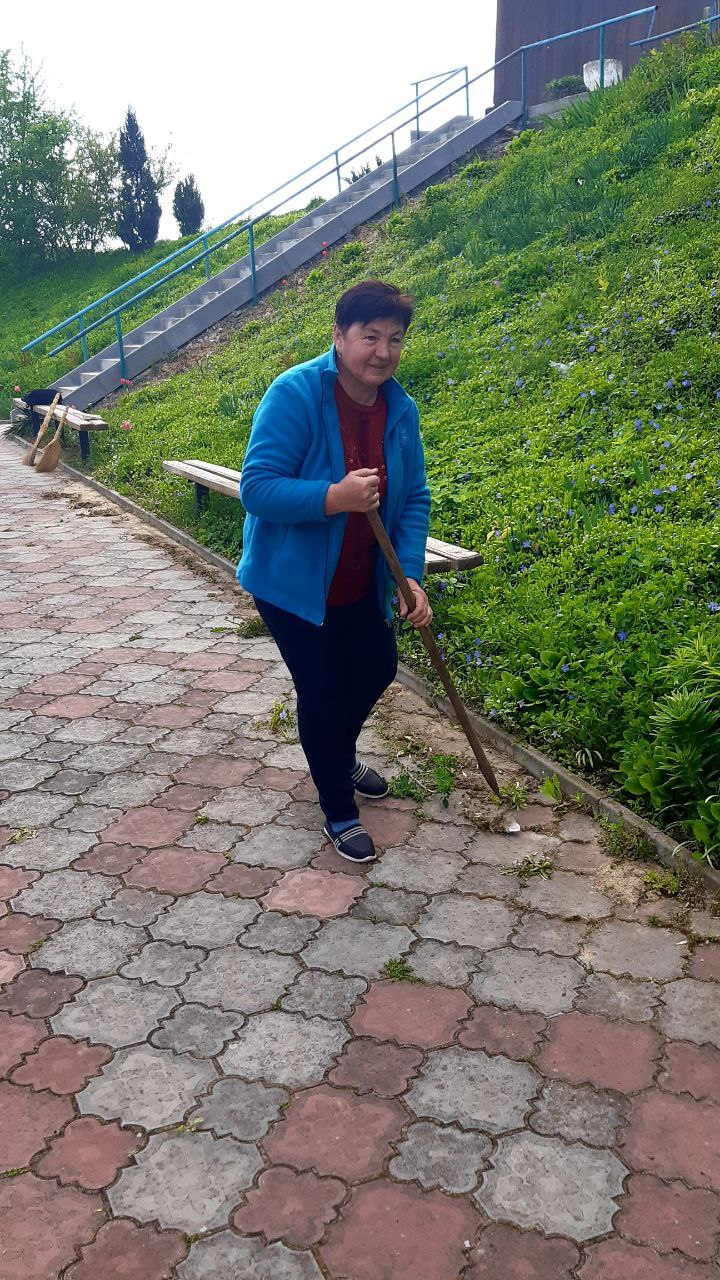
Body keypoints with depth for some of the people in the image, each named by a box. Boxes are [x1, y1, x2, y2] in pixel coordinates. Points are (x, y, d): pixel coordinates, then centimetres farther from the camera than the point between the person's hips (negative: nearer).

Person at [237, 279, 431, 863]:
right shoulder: (294, 394, -24)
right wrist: (335, 497, -41)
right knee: (322, 691, 3)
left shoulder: (401, 409, -5)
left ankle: (341, 757, 52)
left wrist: (411, 575, -14)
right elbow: (257, 488, -28)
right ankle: (338, 811, 27)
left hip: (360, 584, 7)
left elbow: (414, 499, -1)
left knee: (377, 668, 20)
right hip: (292, 581, -6)